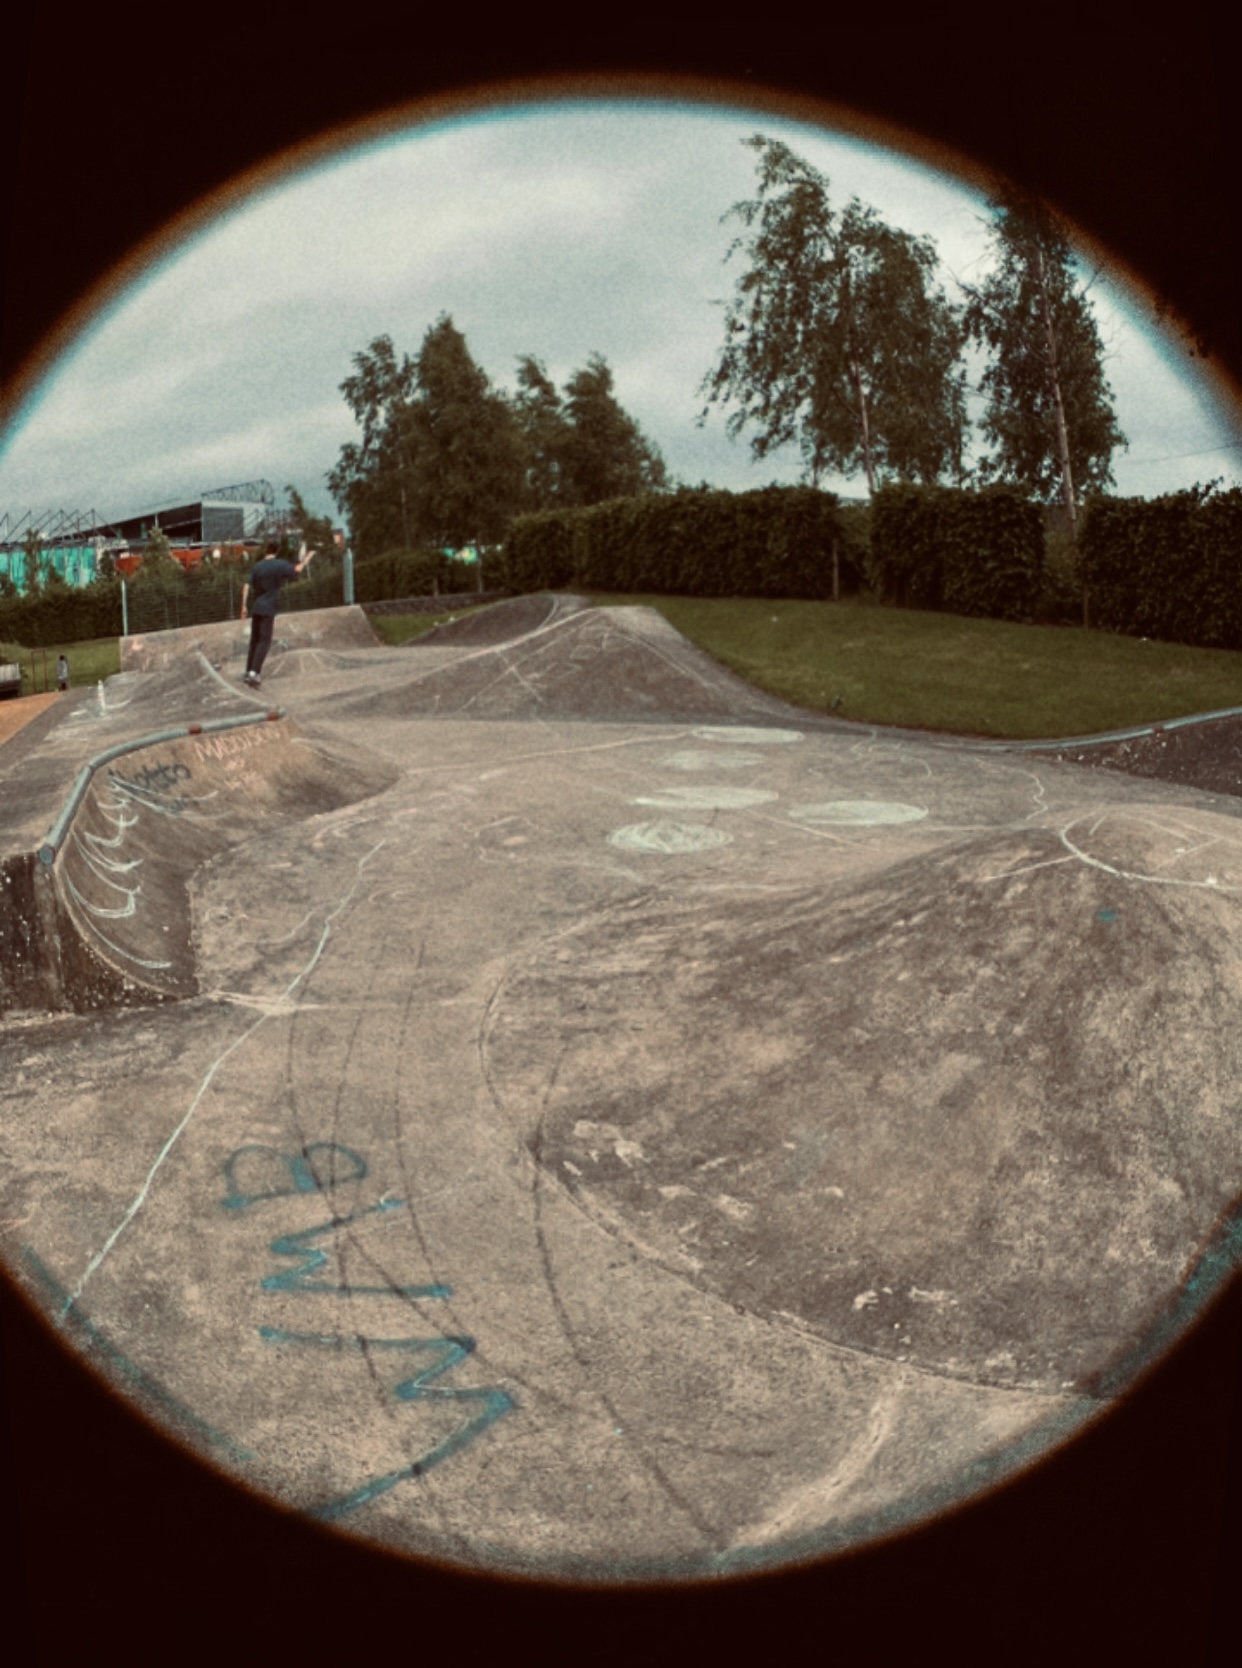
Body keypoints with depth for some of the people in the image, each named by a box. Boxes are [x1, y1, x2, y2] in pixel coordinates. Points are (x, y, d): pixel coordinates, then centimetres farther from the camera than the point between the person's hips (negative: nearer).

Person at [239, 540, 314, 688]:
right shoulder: (279, 565, -4)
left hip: (256, 608, 5)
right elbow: (297, 569, -17)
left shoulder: (257, 566, 9)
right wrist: (306, 559, 1)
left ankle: (249, 673, 14)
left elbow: (247, 586, 3)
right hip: (268, 609, -5)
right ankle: (254, 672, -19)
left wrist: (244, 606, 5)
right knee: (264, 641, -6)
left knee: (254, 640, 13)